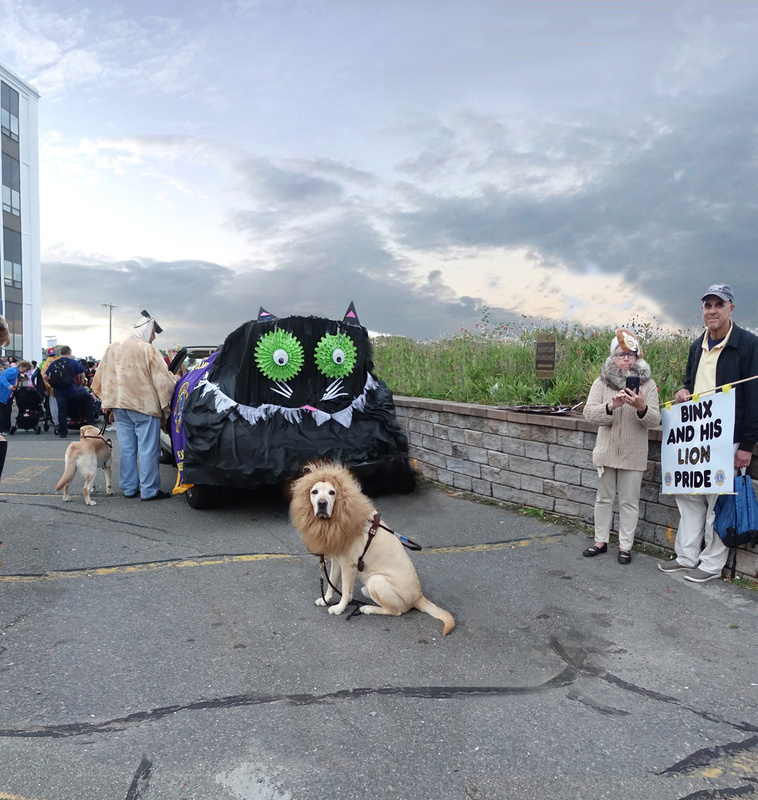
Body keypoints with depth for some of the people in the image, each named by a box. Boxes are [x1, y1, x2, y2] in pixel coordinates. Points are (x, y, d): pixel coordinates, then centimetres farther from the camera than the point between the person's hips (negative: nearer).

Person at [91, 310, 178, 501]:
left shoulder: (112, 349, 12)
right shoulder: (148, 350, -9)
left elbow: (100, 379, 16)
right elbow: (163, 379, -13)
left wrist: (107, 402, 20)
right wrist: (176, 378, 4)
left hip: (119, 406, 7)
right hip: (144, 406, -7)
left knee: (127, 448, 12)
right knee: (148, 449, -2)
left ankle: (129, 488, 17)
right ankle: (149, 490, 1)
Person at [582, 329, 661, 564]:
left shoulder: (648, 384, -2)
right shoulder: (601, 382, 0)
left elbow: (654, 421, -7)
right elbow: (589, 413, -9)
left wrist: (642, 407, -28)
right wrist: (611, 406, -28)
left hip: (633, 454, -1)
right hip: (606, 452, 1)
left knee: (629, 502, 8)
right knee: (604, 498, 13)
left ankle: (625, 546, 20)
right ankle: (601, 541, 27)